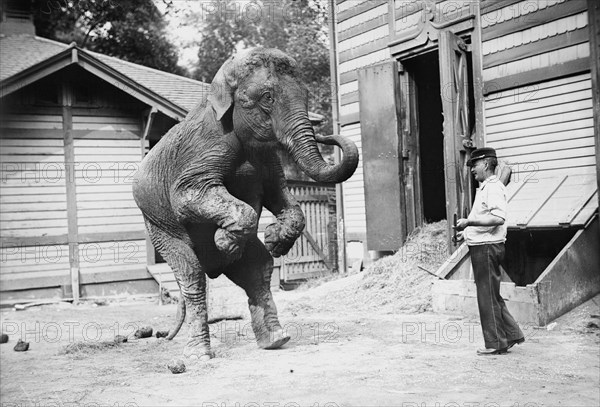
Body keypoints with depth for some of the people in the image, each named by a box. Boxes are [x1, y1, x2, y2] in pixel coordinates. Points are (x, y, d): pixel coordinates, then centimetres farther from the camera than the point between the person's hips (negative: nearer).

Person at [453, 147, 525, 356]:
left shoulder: (493, 188, -14)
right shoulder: (485, 188, 18)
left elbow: (498, 218, -27)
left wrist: (469, 222, -25)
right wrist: (467, 229, 15)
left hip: (487, 248, -10)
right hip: (481, 247, 10)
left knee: (488, 297, -3)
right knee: (491, 296, 15)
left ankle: (496, 344, 6)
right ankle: (512, 334, 22)